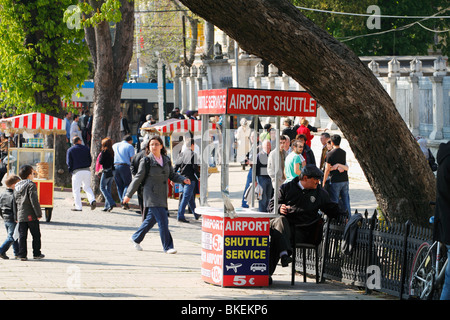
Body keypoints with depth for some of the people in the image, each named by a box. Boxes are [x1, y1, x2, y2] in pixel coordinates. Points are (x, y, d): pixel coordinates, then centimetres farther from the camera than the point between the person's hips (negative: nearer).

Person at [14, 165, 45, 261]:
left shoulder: (16, 186, 12)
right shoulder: (31, 185, -10)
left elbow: (15, 201, 15)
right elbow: (34, 200, -17)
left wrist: (16, 217, 19)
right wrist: (39, 213, -13)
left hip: (20, 215, 6)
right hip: (31, 215, -6)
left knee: (22, 235, 6)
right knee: (36, 235, 7)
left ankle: (22, 254, 2)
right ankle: (36, 253, 10)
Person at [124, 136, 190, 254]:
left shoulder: (166, 160, 9)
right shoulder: (146, 161, -7)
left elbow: (172, 175, 16)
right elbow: (138, 178, -2)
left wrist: (183, 180, -3)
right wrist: (128, 195, 2)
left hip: (162, 195, 6)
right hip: (152, 194, -6)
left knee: (152, 219, 16)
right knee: (163, 221, -12)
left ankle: (136, 238, 35)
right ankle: (167, 246, -8)